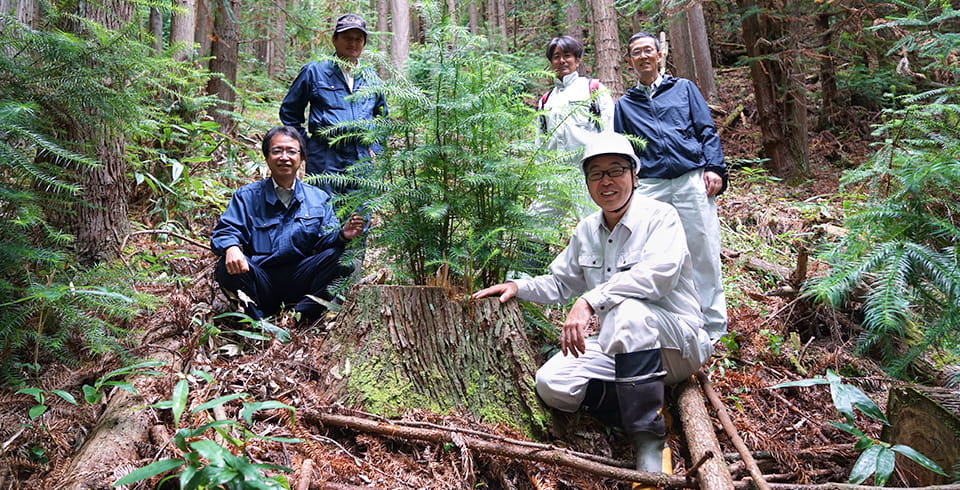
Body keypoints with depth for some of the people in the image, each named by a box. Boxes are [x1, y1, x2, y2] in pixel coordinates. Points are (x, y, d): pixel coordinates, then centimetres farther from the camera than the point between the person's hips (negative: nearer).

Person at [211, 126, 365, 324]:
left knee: (338, 254, -24)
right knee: (228, 266, -30)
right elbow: (224, 231, -4)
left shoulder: (318, 198, 12)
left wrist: (342, 235, -22)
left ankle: (303, 314, -26)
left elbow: (325, 239, 3)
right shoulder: (247, 196, 8)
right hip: (260, 282, -1)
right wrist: (230, 248, -29)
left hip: (300, 282, 1)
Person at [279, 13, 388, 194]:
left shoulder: (371, 79, 16)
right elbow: (289, 111, 11)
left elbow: (382, 116, 30)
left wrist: (375, 148, 16)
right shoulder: (314, 71, 5)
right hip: (325, 162, -3)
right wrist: (305, 143, 4)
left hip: (362, 162, 4)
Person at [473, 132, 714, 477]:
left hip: (676, 342, -5)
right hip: (615, 346, 5)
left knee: (627, 309, -38)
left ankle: (649, 442, -28)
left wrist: (589, 301, -39)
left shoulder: (660, 216, -10)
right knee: (551, 384, -18)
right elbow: (560, 283, 23)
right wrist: (519, 287, 6)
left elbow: (656, 274, -30)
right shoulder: (586, 231, 10)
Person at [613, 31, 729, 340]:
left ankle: (714, 326, 9)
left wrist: (714, 168, -3)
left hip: (693, 180, -1)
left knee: (704, 253, -2)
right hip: (650, 187, 1)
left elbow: (707, 130, 10)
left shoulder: (684, 88, 17)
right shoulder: (624, 104, 20)